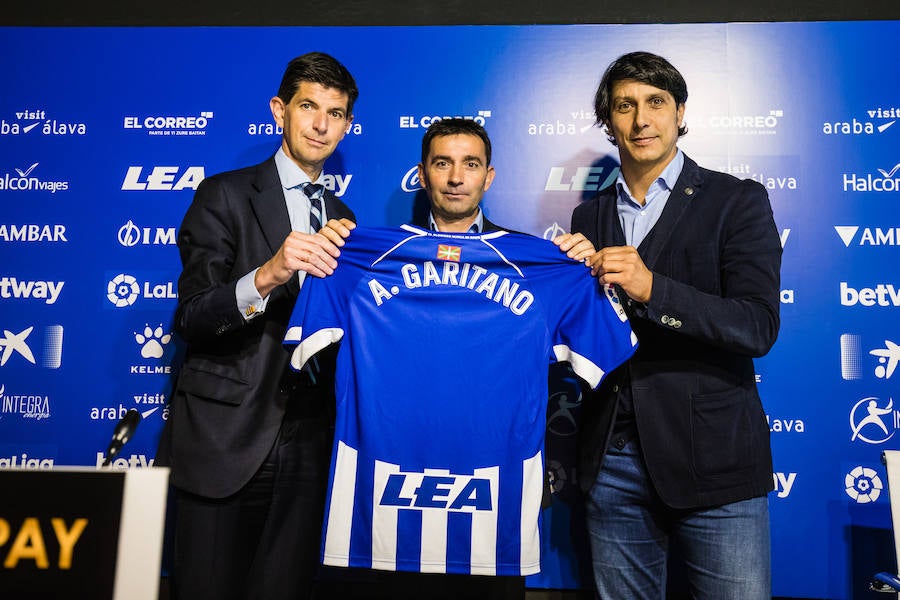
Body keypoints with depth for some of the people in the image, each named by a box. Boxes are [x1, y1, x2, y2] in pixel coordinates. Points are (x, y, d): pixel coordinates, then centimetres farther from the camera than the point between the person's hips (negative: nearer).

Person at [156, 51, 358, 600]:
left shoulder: (341, 217, 13)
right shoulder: (225, 194, -2)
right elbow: (191, 318, -13)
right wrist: (266, 276, -29)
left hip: (307, 438, 4)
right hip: (224, 435, -4)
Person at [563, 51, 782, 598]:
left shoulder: (737, 201, -1)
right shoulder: (590, 216, 11)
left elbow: (759, 327, -12)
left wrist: (652, 289, -24)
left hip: (712, 458, -3)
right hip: (613, 459, 4)